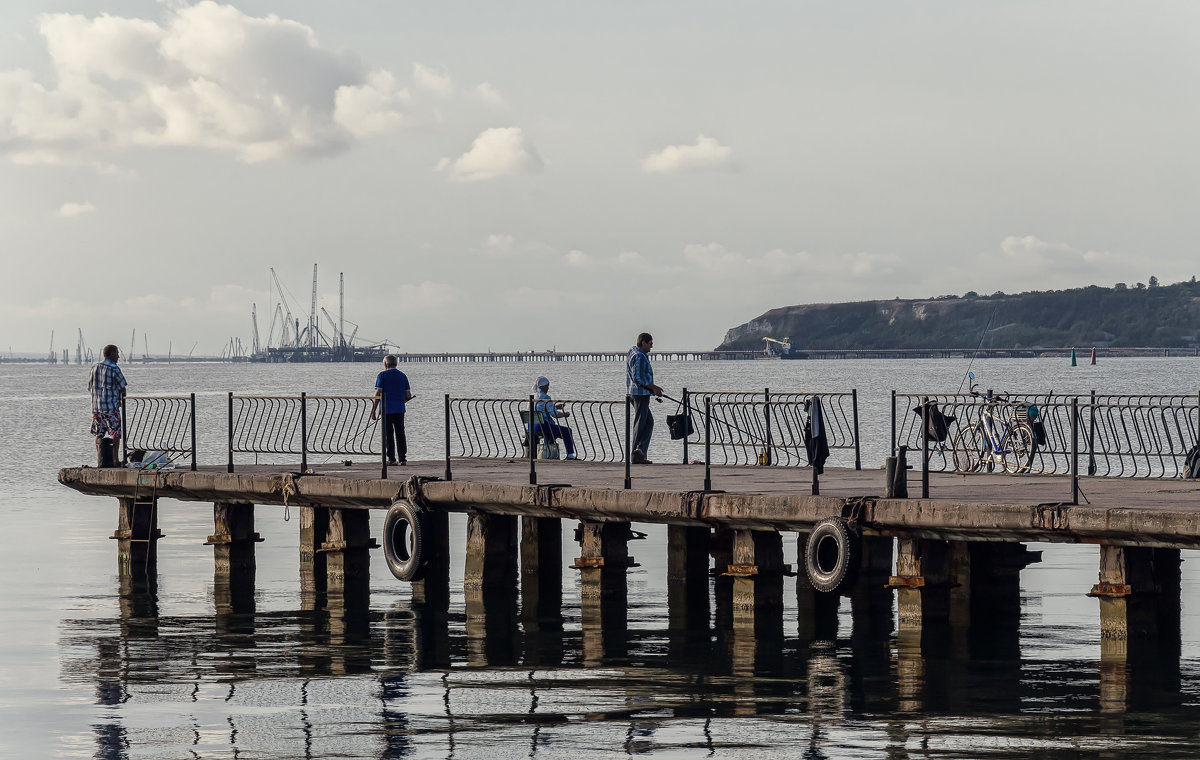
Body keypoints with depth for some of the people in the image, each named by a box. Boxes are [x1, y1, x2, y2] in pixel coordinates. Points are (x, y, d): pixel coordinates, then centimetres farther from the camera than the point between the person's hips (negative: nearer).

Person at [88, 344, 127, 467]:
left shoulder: (95, 367, 9)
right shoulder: (114, 369, -10)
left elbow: (90, 388, 14)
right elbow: (122, 388, -5)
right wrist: (122, 399, 15)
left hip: (96, 406, 6)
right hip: (111, 407, -6)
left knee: (99, 434, 10)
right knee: (116, 434, -2)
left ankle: (100, 461, 9)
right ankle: (115, 460, -6)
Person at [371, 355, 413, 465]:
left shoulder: (382, 375, -2)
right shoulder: (403, 376, 9)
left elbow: (378, 394, -8)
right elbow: (408, 396, 8)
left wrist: (373, 411, -4)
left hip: (386, 409, -3)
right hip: (400, 410, 3)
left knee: (388, 434, 1)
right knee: (400, 434, 8)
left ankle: (391, 458, -1)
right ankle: (403, 458, 5)